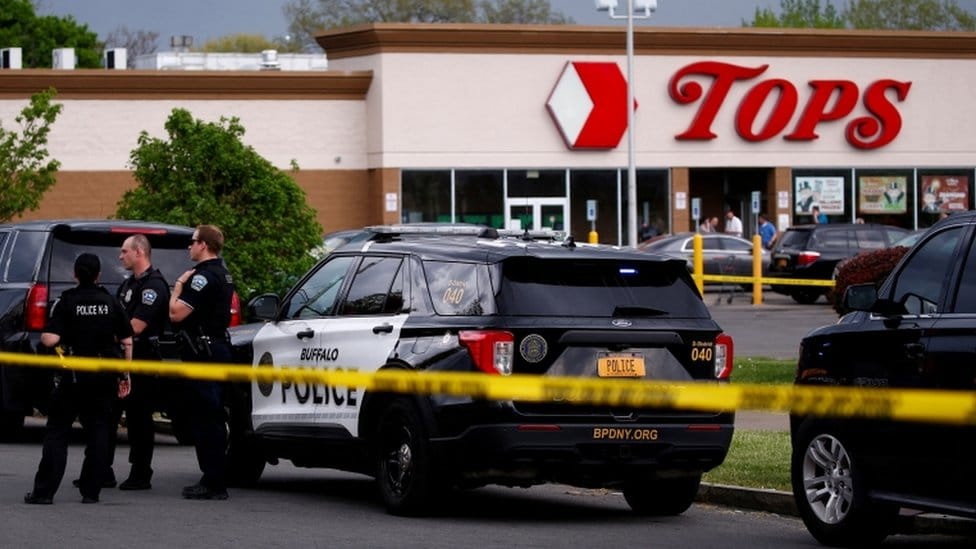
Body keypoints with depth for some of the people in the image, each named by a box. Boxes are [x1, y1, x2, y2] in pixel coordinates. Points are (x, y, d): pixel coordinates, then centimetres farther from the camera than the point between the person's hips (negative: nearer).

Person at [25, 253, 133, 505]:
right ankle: (91, 491, 6)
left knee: (57, 432, 2)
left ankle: (45, 491, -3)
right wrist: (125, 375, 12)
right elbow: (127, 341, 4)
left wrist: (43, 335, 7)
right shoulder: (111, 302, 3)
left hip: (73, 376, -3)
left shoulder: (66, 301, -7)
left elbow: (50, 339, -16)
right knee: (98, 432, 9)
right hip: (104, 377, 3)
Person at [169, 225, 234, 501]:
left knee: (205, 418, -9)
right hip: (218, 346, 10)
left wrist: (179, 285, -6)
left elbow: (176, 313, -21)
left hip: (202, 351, -10)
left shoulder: (204, 276, -17)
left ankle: (213, 483, -9)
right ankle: (214, 480, 18)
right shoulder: (223, 274, 16)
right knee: (212, 417, 14)